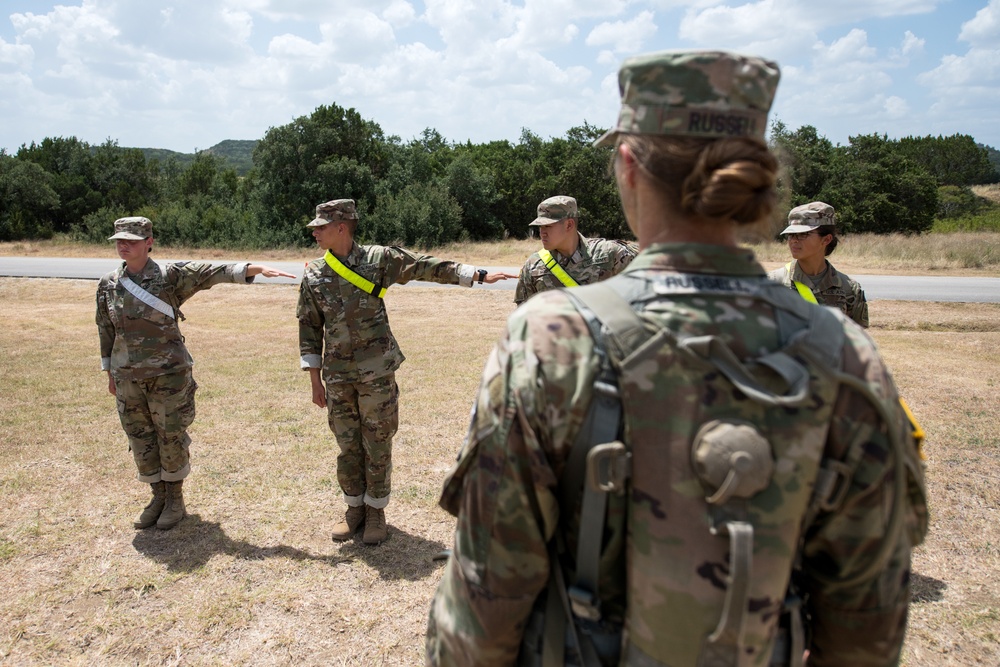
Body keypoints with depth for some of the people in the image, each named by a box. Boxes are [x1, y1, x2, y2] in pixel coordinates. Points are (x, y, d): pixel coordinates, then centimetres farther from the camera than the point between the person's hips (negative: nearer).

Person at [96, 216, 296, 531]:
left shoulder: (172, 276, -7)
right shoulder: (108, 285, 6)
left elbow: (215, 272, -17)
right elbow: (106, 331, 14)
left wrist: (257, 268, -30)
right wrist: (110, 373, 17)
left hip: (169, 374, -4)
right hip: (127, 378, 4)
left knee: (172, 438, 5)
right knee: (141, 440, 12)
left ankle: (175, 498, 23)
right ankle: (158, 495, 30)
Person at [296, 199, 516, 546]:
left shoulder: (380, 259, -3)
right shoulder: (313, 275, 4)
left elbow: (429, 267, -1)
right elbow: (309, 329, 8)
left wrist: (479, 274, -5)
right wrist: (315, 380, 6)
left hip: (377, 373, -2)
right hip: (337, 376, 3)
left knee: (377, 444, 5)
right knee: (347, 446, 10)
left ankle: (376, 511, 21)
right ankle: (354, 508, 28)